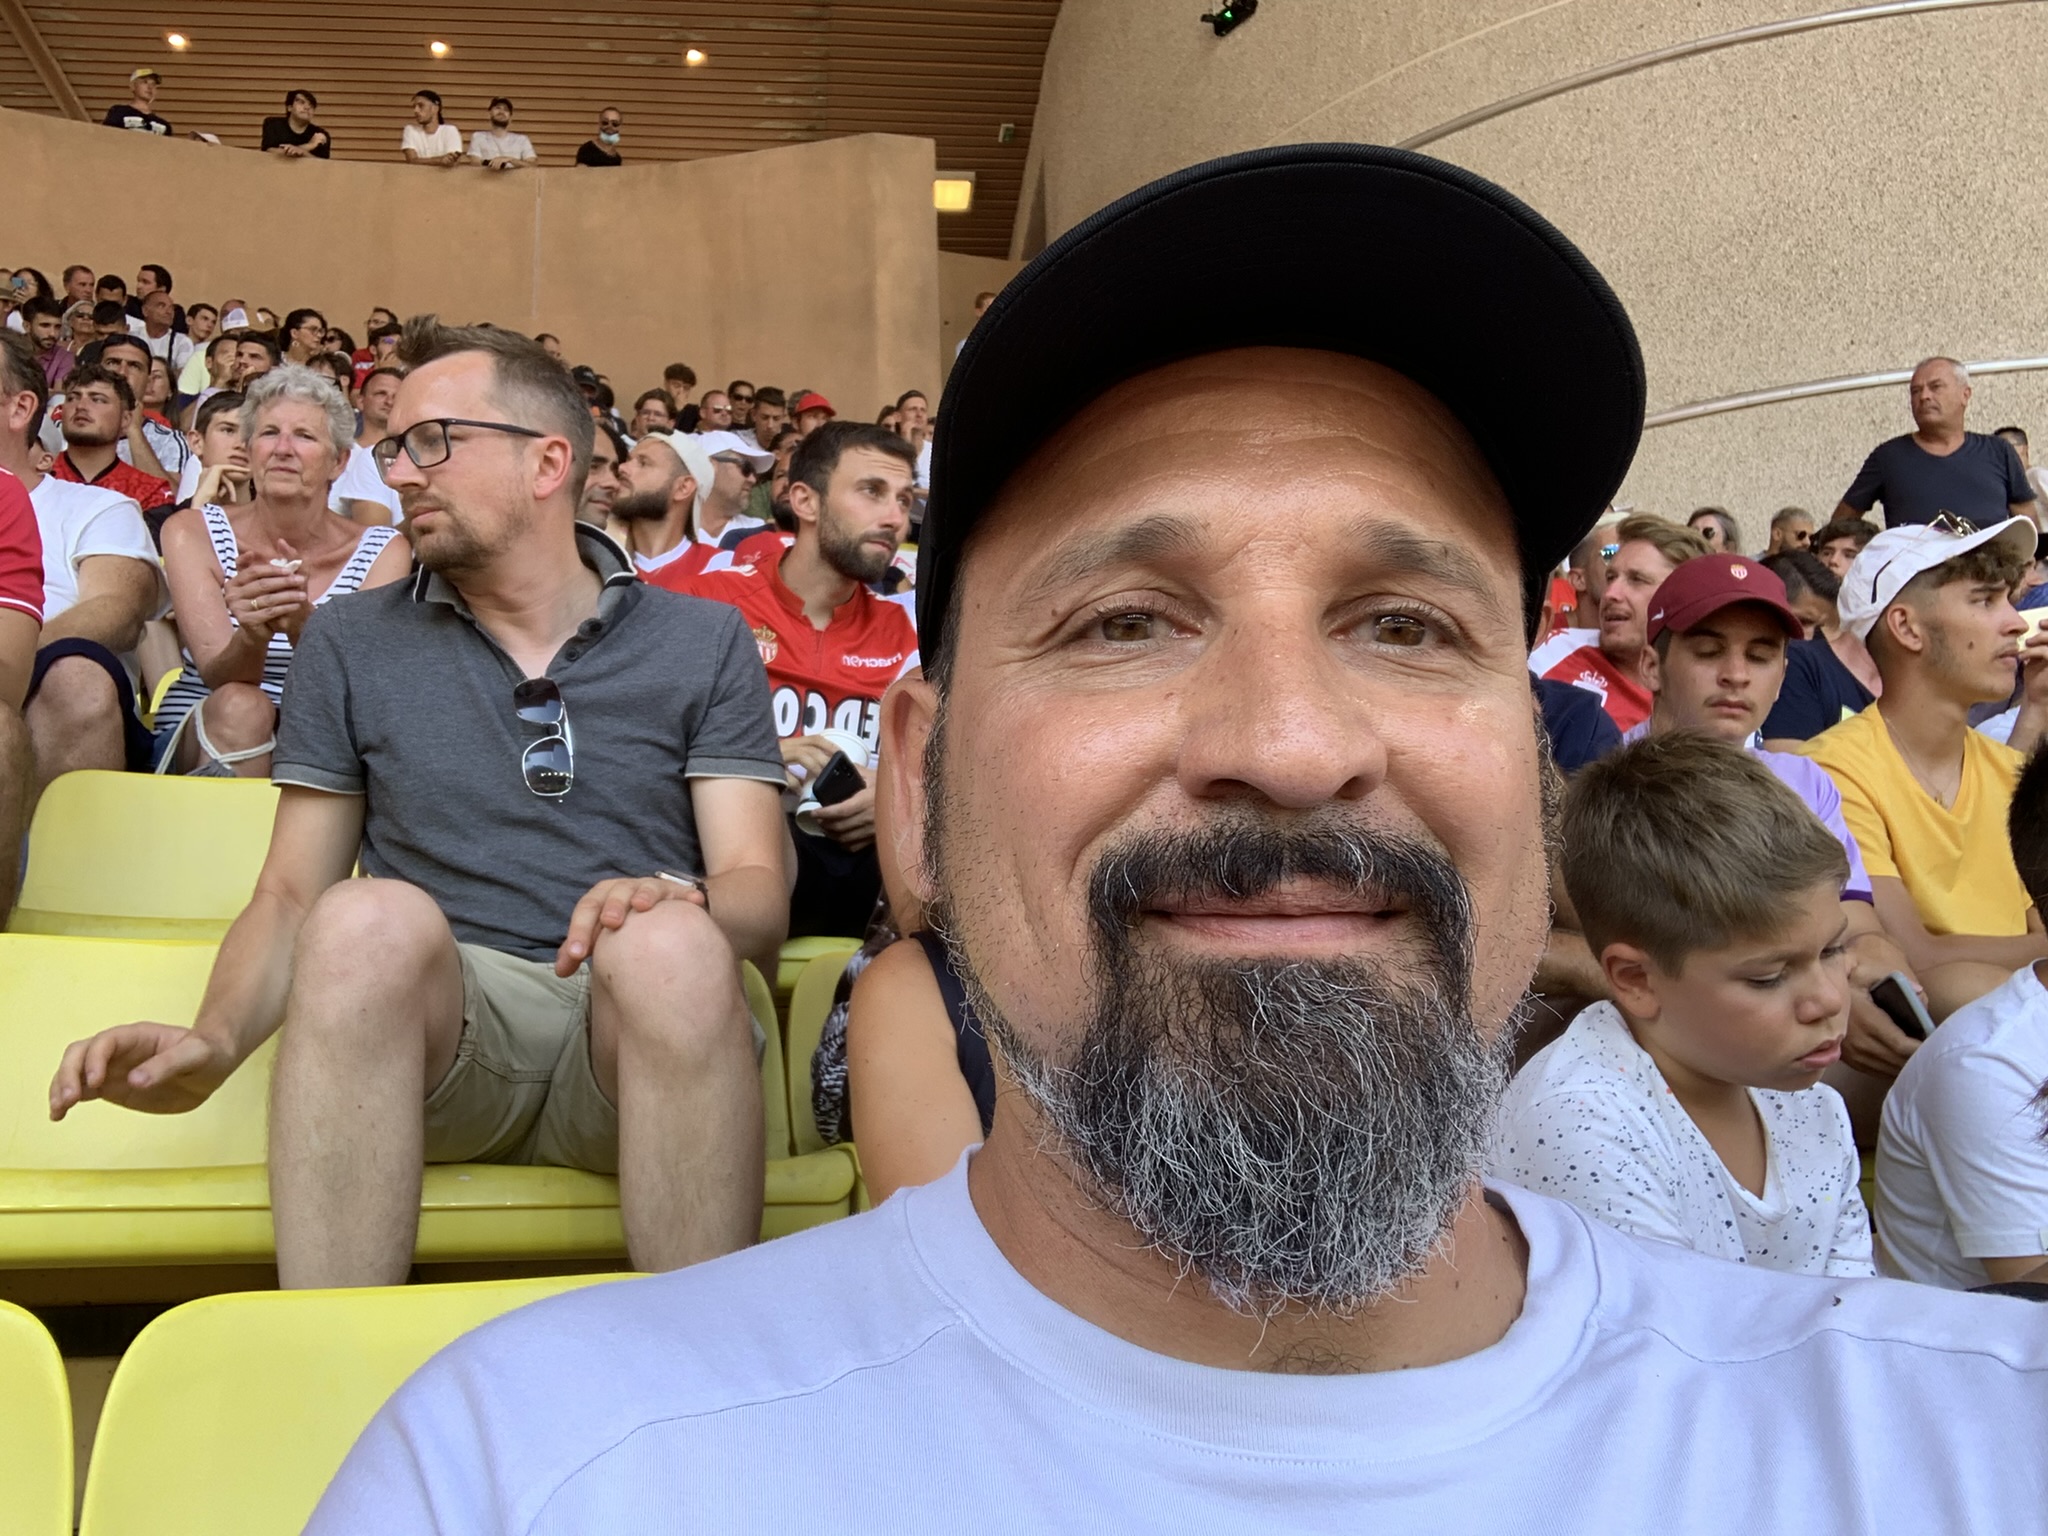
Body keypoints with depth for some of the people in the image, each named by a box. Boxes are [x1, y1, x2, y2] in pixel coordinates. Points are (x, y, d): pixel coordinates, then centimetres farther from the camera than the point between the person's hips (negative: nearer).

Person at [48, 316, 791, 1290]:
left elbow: (759, 895, 3)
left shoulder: (702, 643, 12)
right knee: (369, 917, -32)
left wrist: (678, 905, -22)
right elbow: (289, 894, 11)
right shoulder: (349, 644, 17)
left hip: (635, 1025, 0)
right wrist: (214, 1040, -10)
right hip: (430, 1025, 1)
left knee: (671, 942, -35)